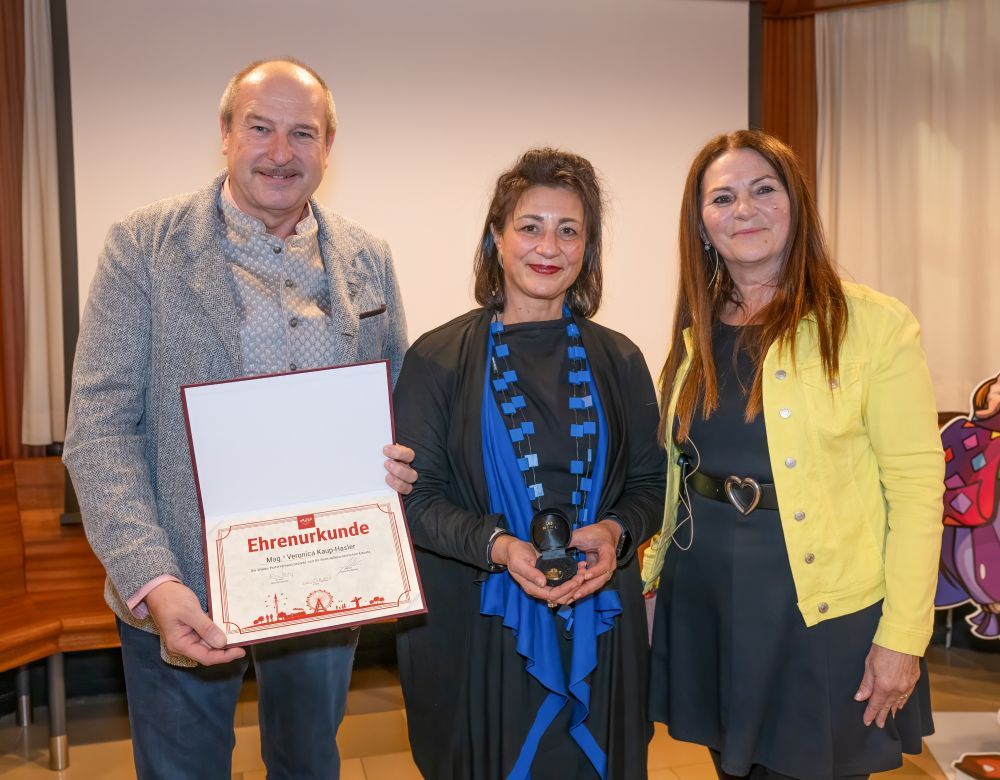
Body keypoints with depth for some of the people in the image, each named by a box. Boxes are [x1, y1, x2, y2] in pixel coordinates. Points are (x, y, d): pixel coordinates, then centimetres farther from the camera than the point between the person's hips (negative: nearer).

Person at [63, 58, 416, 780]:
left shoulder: (369, 261, 2)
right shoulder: (143, 247, -9)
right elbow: (100, 428, -12)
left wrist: (398, 461, -12)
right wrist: (152, 582, -23)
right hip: (178, 595, -2)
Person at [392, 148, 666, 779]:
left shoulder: (617, 361, 4)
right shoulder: (439, 360, -4)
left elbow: (650, 484, 7)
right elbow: (414, 497, -6)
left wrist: (615, 532, -14)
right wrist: (495, 545, -22)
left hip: (599, 629, 3)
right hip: (477, 632, -2)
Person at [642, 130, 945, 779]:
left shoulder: (874, 323, -10)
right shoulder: (696, 334, 6)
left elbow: (916, 482, -12)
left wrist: (902, 636, -14)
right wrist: (649, 578, 9)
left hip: (822, 609, -4)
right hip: (704, 598, 5)